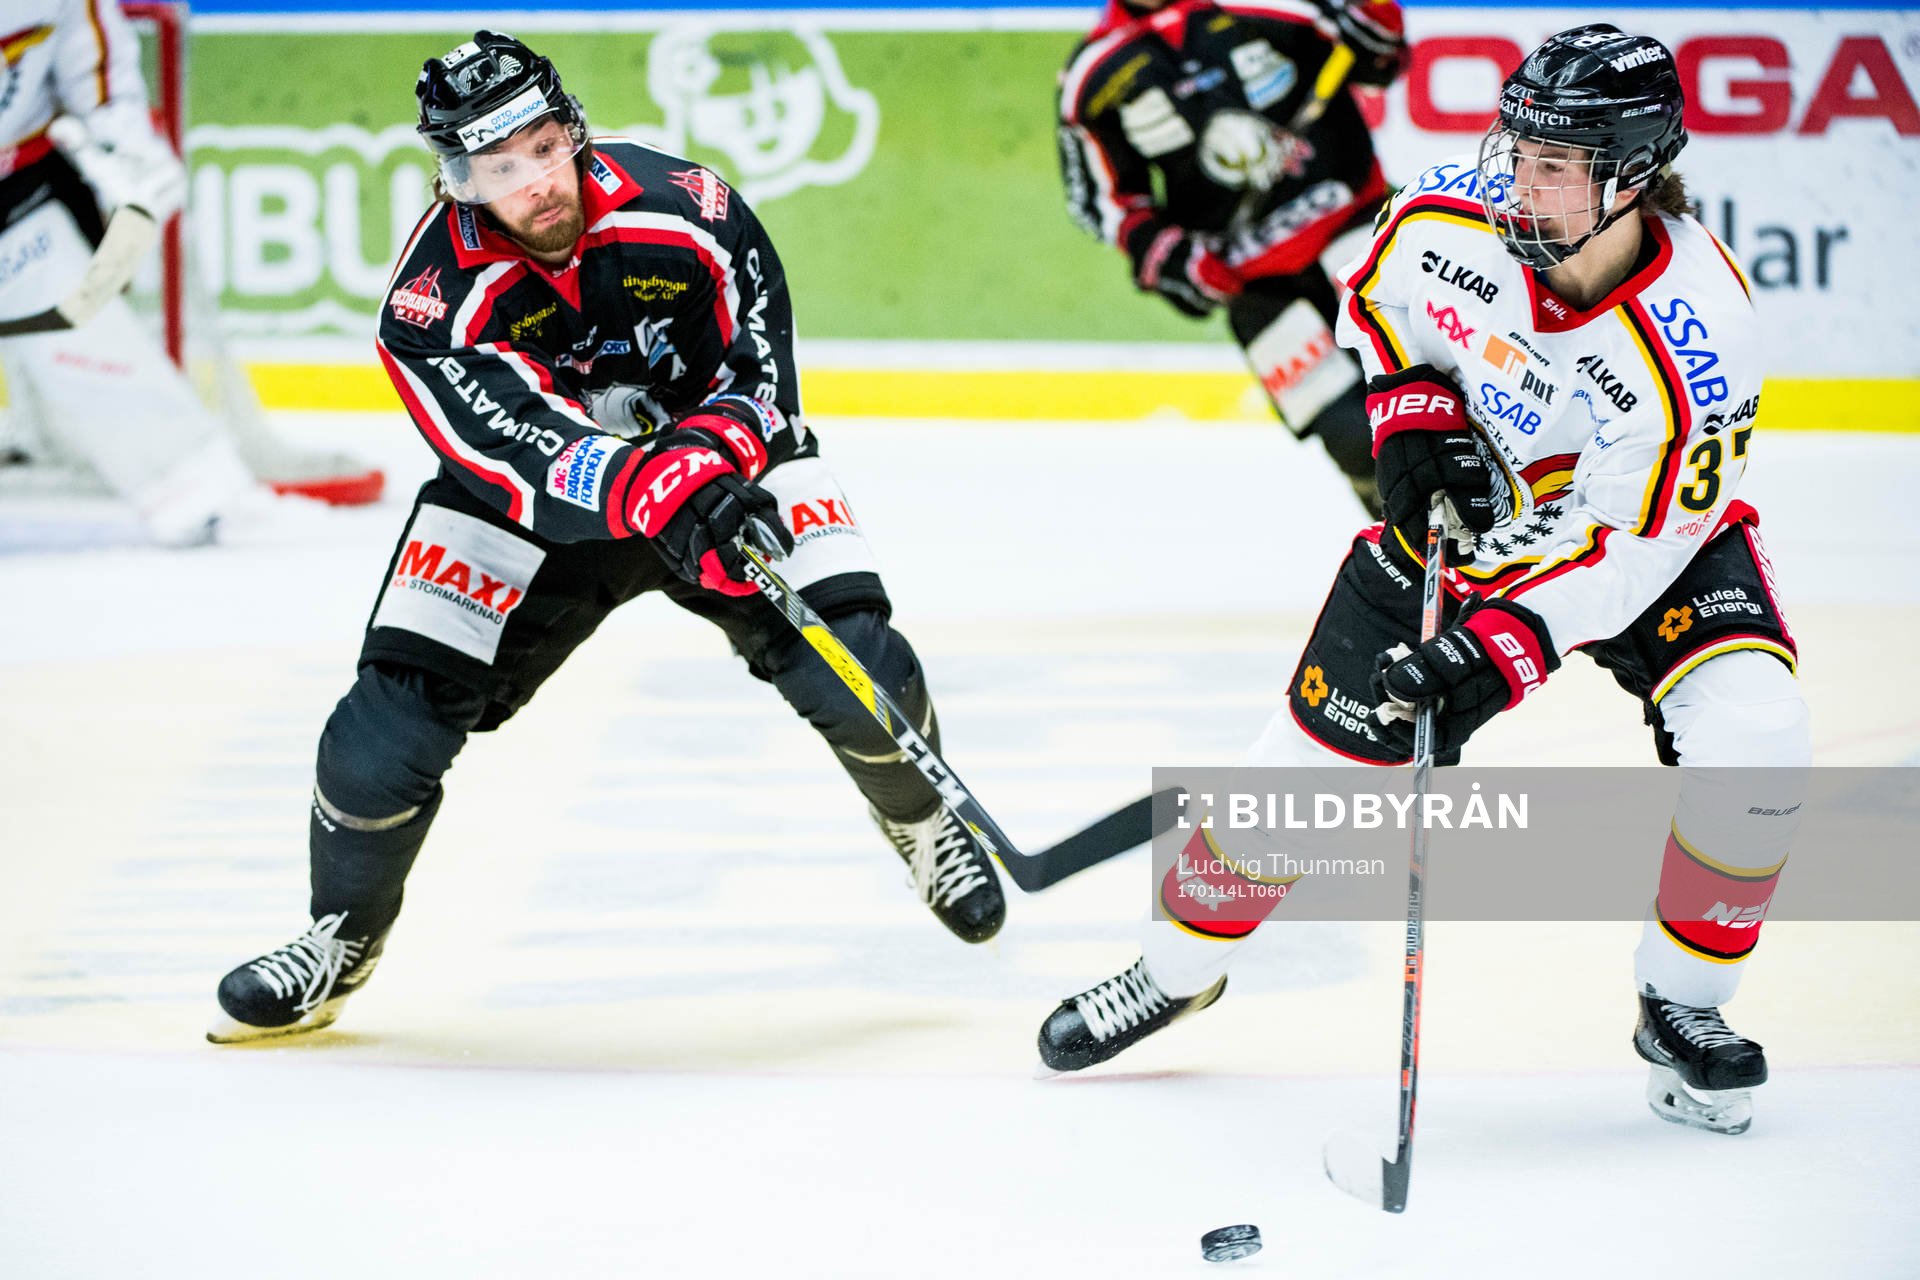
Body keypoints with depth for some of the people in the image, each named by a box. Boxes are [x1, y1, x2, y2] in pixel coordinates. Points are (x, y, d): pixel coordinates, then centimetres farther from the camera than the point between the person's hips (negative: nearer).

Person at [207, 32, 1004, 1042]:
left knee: (855, 671, -16)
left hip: (714, 456, 1)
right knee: (399, 710, -13)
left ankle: (919, 818, 19)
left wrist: (716, 447, -32)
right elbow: (515, 447, -37)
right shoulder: (435, 301, -27)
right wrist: (646, 487, -53)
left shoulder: (683, 209, -24)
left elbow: (759, 360, -13)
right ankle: (341, 936, 12)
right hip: (532, 497, -1)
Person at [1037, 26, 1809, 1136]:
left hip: (1654, 534, -3)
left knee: (1753, 742, -25)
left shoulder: (1699, 337, -35)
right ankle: (1179, 968, 25)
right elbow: (1376, 301, 1)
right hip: (1473, 507, 3)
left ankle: (1681, 1008, -3)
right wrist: (1412, 418, -13)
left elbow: (1626, 546, -30)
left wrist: (1507, 642, -39)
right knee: (1320, 746, 1)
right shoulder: (1451, 216, -24)